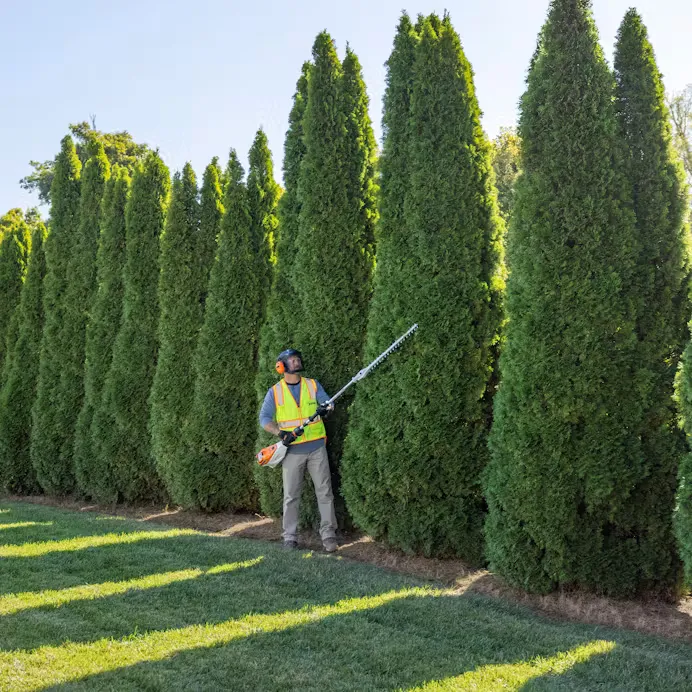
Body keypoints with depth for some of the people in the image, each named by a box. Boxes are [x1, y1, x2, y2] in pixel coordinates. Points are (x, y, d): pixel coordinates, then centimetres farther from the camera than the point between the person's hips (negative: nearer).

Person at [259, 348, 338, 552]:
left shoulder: (313, 385, 6)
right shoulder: (274, 392, 1)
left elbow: (326, 402, -5)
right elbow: (265, 418, -5)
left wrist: (325, 408, -29)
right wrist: (280, 433, -22)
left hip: (316, 447, 1)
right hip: (292, 451, -1)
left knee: (325, 492, 1)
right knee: (291, 496, 5)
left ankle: (328, 534, 8)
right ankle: (290, 537, 12)